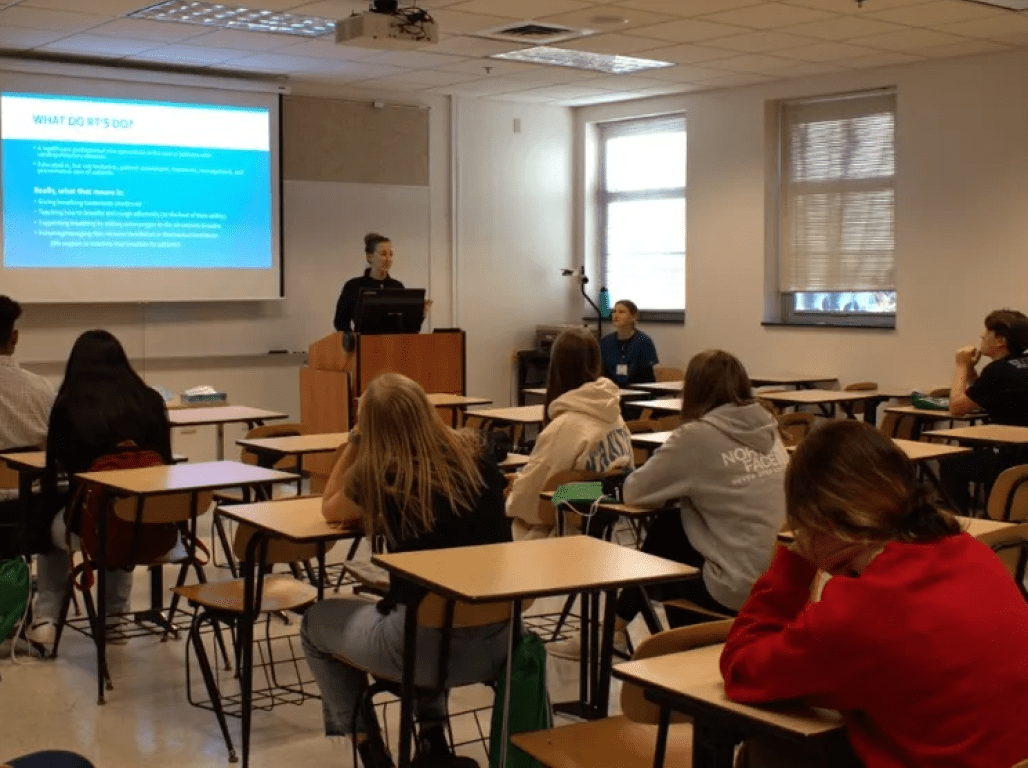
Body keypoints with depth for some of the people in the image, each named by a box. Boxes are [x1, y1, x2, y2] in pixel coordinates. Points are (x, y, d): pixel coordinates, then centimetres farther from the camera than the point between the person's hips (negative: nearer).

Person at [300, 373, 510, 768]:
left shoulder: (377, 475, -8)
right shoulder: (476, 451, 2)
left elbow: (329, 510, 14)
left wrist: (355, 440, 7)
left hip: (427, 647, -4)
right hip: (498, 639, 5)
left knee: (315, 621, 25)